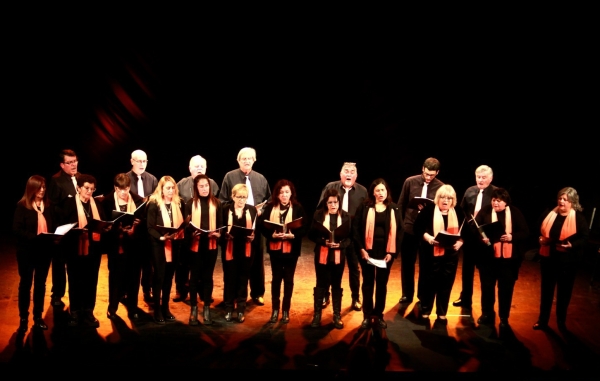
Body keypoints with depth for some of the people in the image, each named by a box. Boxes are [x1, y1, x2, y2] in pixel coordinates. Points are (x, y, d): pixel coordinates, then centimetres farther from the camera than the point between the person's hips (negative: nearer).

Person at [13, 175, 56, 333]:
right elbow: (17, 229, -14)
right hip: (27, 251, -4)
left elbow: (53, 226, 9)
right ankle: (23, 318, 18)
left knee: (41, 284, 12)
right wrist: (36, 236, -26)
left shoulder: (48, 206, 5)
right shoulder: (22, 206, -8)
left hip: (44, 251, 4)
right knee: (25, 284, 7)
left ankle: (38, 317, 23)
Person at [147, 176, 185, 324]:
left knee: (169, 276, 12)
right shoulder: (154, 204, -8)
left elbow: (182, 223, 9)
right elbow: (150, 227, -12)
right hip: (159, 244, -5)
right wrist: (161, 237, -27)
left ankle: (165, 307, 22)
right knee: (159, 276, 0)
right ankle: (157, 310, 10)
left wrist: (180, 233, -11)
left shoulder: (178, 204, 6)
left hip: (174, 244, 5)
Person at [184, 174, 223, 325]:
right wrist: (191, 233, -18)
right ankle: (193, 309, 14)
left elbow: (221, 223, 8)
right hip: (195, 244, -1)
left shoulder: (216, 203, 7)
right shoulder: (190, 203, 2)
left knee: (208, 276, 8)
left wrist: (218, 234, -10)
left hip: (211, 244, 1)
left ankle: (206, 309, 16)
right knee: (195, 276, 4)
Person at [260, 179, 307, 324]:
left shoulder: (298, 208, -4)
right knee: (276, 278, 10)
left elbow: (303, 228, -7)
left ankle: (286, 311, 19)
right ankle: (275, 310, 21)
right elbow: (262, 226, -3)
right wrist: (272, 234, -20)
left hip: (291, 249, -1)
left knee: (288, 279, 8)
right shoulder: (270, 207, 0)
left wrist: (292, 235, -23)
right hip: (275, 248, 1)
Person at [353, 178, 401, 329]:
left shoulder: (393, 209, 4)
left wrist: (392, 252, -6)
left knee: (382, 283, 9)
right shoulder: (364, 207, -1)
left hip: (385, 252, 1)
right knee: (368, 282, 6)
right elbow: (356, 228, -4)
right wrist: (361, 248, -12)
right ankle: (367, 315, 15)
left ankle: (379, 314, 20)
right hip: (368, 250, -1)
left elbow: (398, 231, 3)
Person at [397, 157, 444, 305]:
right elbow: (401, 204, 6)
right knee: (407, 263, 9)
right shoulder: (410, 182, -2)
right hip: (409, 228, 1)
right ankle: (407, 294, 23)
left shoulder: (441, 187, -6)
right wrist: (401, 223, 2)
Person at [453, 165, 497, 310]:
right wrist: (468, 220, -3)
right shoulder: (470, 191, 5)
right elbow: (462, 209, 12)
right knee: (467, 268, 16)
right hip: (469, 235, 5)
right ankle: (465, 299, 32)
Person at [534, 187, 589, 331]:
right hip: (548, 258, 3)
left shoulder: (579, 217, -8)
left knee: (564, 291, 11)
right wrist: (540, 239, -8)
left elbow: (584, 237, -11)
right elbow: (538, 230, 12)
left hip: (567, 261, -3)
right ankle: (543, 320, 25)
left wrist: (571, 245, -25)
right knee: (546, 289, 12)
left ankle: (561, 321, 28)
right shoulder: (549, 213, 4)